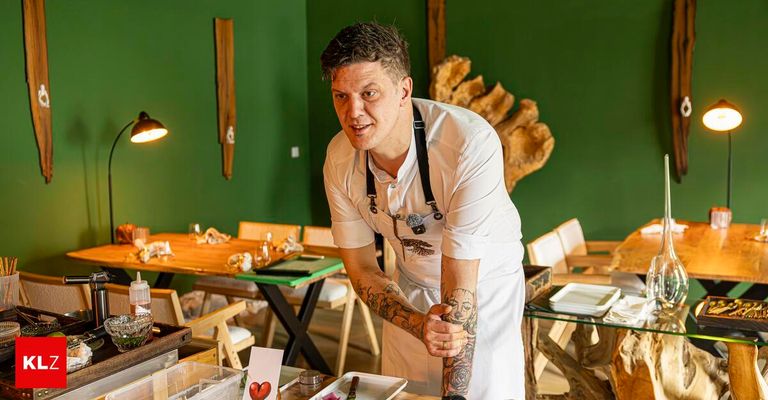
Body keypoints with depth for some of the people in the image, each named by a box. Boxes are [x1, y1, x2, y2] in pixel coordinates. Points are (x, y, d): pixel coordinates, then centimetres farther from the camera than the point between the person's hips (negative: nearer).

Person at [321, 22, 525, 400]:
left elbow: (459, 284, -33)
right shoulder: (339, 159, -19)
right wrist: (417, 325, -29)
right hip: (409, 289, 4)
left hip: (485, 285, -3)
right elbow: (362, 270, -10)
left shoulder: (471, 144, -35)